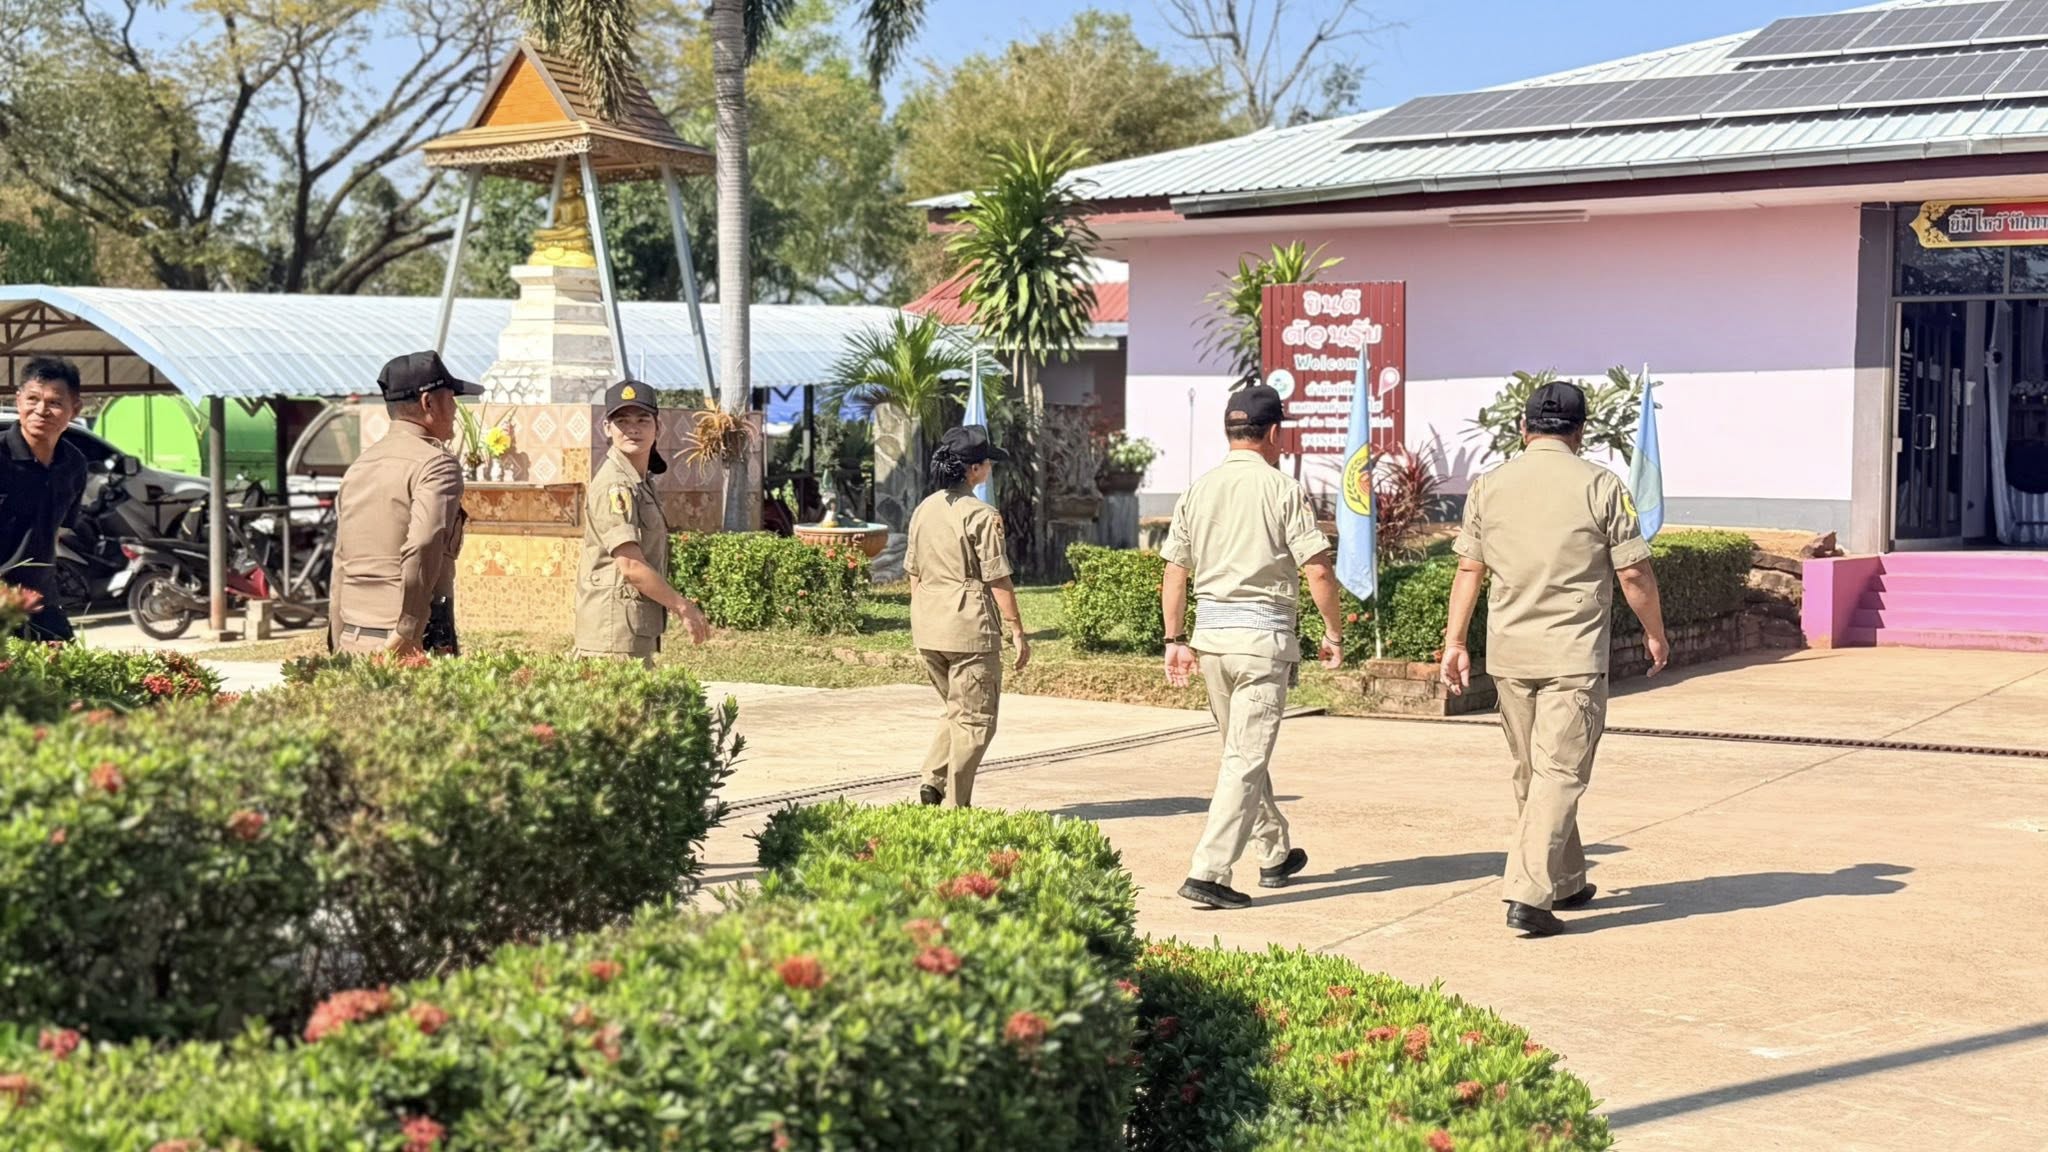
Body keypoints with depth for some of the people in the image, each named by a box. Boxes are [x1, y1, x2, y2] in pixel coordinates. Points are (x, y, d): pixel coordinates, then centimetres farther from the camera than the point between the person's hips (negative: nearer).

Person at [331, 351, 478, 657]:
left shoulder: (358, 466, 17)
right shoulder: (437, 463, -7)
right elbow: (422, 548, -22)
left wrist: (340, 647, 23)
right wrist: (406, 634, -19)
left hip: (351, 642, 8)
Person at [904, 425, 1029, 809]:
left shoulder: (923, 510, 9)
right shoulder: (980, 516, -13)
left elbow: (913, 574, 14)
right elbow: (998, 580, -13)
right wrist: (1018, 632, -6)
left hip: (927, 631, 7)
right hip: (970, 627, -7)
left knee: (958, 710, 22)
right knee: (975, 719, 3)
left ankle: (934, 780, 8)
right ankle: (954, 804, 2)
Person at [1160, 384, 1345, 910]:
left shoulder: (1197, 492, 8)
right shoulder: (1283, 490, -7)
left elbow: (1174, 572, 9)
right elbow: (1318, 569, -11)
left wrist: (1176, 639, 16)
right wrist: (1334, 634, 0)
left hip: (1210, 633, 6)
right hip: (1263, 635, -6)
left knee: (1243, 750, 19)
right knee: (1247, 758, -5)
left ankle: (1276, 854, 33)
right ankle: (1209, 872, -12)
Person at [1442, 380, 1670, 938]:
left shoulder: (1489, 486, 5)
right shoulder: (1600, 486, -5)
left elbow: (1469, 570, 5)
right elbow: (1634, 573, -4)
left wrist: (1453, 642, 10)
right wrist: (1655, 634, 10)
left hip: (1508, 654, 4)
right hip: (1574, 657, -4)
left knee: (1531, 773, 16)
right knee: (1559, 774, -4)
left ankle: (1564, 883, 28)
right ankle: (1528, 894, -13)